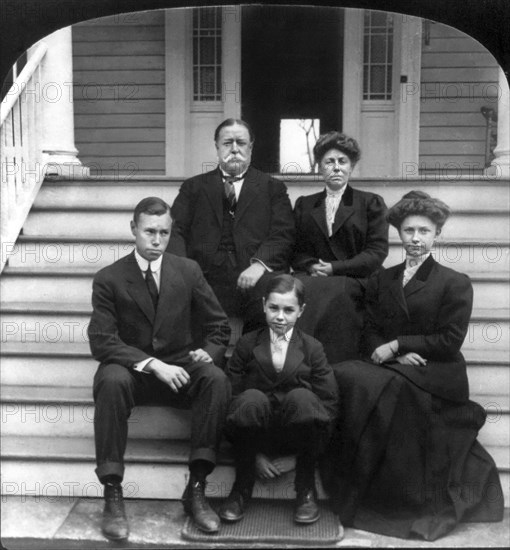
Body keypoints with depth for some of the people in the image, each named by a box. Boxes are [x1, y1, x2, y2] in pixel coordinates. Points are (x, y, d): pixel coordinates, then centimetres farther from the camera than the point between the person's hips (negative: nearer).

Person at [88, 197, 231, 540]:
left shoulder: (188, 271, 4)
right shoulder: (109, 279, -3)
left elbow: (219, 326, 7)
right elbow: (102, 341, -11)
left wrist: (209, 352, -17)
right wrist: (151, 363, -25)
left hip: (180, 370, 2)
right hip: (131, 370, -1)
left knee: (217, 379, -29)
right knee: (111, 380, -36)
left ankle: (196, 489, -21)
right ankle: (113, 493, -25)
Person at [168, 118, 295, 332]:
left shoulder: (272, 188, 18)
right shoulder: (194, 187, 21)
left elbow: (282, 235, 5)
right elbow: (176, 231, 9)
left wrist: (260, 264, -14)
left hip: (255, 278, 0)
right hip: (206, 278, 1)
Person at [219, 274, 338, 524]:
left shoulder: (312, 348, 9)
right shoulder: (247, 344, 8)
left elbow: (329, 402, 2)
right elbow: (231, 395, -1)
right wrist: (255, 454, -10)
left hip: (296, 435, 0)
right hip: (257, 435, 0)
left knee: (301, 397, -31)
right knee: (253, 398, -32)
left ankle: (306, 488, -10)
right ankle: (242, 486, -10)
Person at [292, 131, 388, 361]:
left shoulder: (371, 203, 12)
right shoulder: (304, 205, 21)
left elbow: (377, 252, 1)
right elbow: (296, 251, 15)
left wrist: (334, 268, -11)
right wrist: (311, 266, -9)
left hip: (353, 282, -2)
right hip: (312, 277, 2)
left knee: (332, 292, -35)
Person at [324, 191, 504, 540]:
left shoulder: (456, 284, 3)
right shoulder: (381, 281, 17)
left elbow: (451, 341, -6)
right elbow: (371, 334, 10)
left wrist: (396, 345, -12)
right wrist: (398, 355, -11)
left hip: (435, 376, -4)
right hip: (392, 368, 5)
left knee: (357, 379, -32)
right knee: (341, 374, -27)